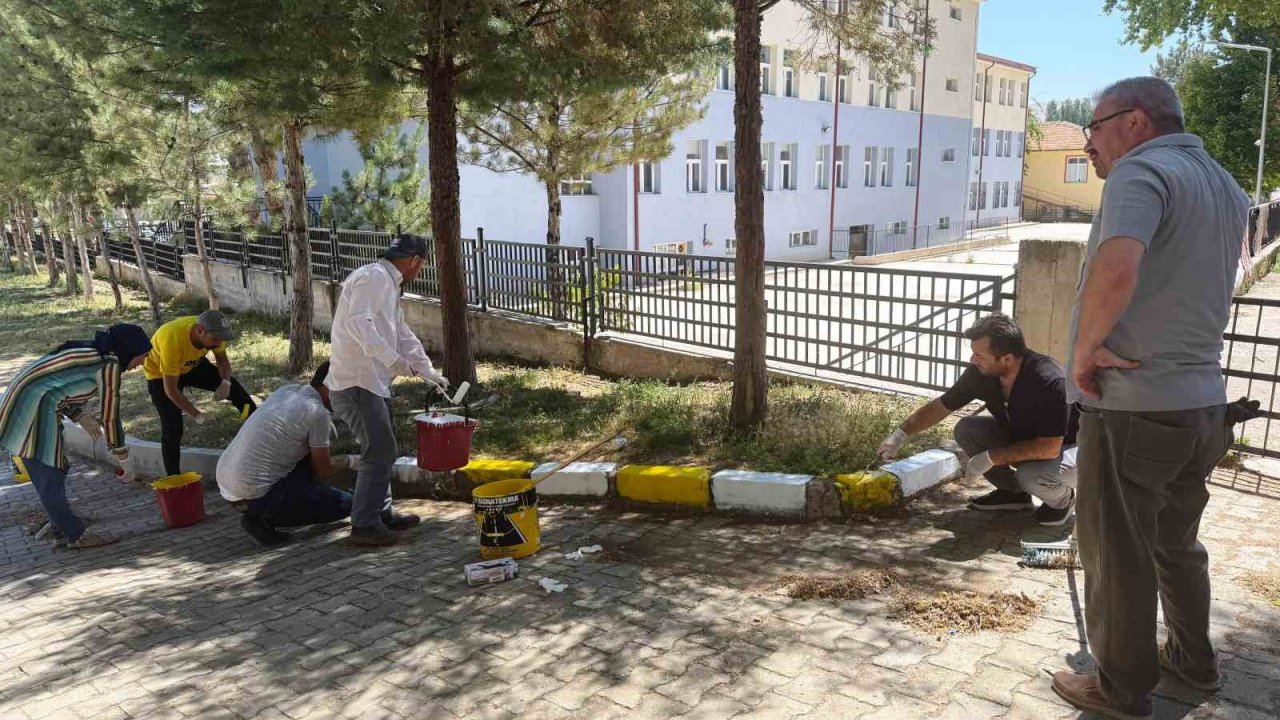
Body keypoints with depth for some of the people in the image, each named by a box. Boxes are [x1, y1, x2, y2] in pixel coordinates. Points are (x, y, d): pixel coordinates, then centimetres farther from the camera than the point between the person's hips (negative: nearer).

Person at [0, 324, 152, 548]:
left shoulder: (92, 351, 14)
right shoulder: (109, 363, -12)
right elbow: (110, 416, -11)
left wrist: (83, 417, 4)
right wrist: (123, 461, -3)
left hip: (20, 403, 10)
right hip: (32, 409, -10)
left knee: (52, 473, 15)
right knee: (50, 477, -3)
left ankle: (62, 529, 23)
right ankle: (76, 535, 4)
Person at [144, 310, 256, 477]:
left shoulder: (211, 331, -27)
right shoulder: (172, 341, -43)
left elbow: (222, 360, -8)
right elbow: (170, 389, -35)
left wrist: (225, 381, -28)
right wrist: (196, 414, -32)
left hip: (192, 365, 5)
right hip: (160, 373, -5)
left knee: (234, 387, -4)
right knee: (172, 427, -12)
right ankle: (174, 478, 0)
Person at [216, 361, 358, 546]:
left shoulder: (287, 390, 7)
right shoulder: (317, 413, -14)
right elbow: (324, 468, -1)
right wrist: (348, 461, 17)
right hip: (254, 495, -9)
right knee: (345, 504, -3)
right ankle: (264, 518, -3)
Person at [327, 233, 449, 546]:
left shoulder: (389, 284, 20)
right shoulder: (374, 277, -12)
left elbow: (404, 336, 26)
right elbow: (358, 322, -27)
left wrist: (430, 373, 27)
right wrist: (393, 358, -31)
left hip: (373, 382, 11)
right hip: (356, 382, -11)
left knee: (383, 450, 17)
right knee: (380, 452, -8)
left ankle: (382, 513, 28)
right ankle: (364, 525, 1)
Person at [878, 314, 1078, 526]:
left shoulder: (1049, 382, -36)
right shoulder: (980, 372, -16)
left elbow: (1049, 448, -35)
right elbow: (940, 406, -3)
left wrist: (992, 457, -31)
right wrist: (900, 435, -7)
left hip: (1066, 447, -6)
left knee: (1032, 476, -36)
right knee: (966, 429, -12)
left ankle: (1062, 498, 1)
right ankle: (1013, 492, 6)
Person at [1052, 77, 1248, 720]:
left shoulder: (1141, 172, -15)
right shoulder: (1228, 189, 14)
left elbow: (1115, 270, -34)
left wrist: (1085, 348, -21)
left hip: (1131, 408, -9)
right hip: (1204, 403, 9)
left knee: (1117, 554, 7)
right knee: (1177, 542, 24)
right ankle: (1194, 661, 40)